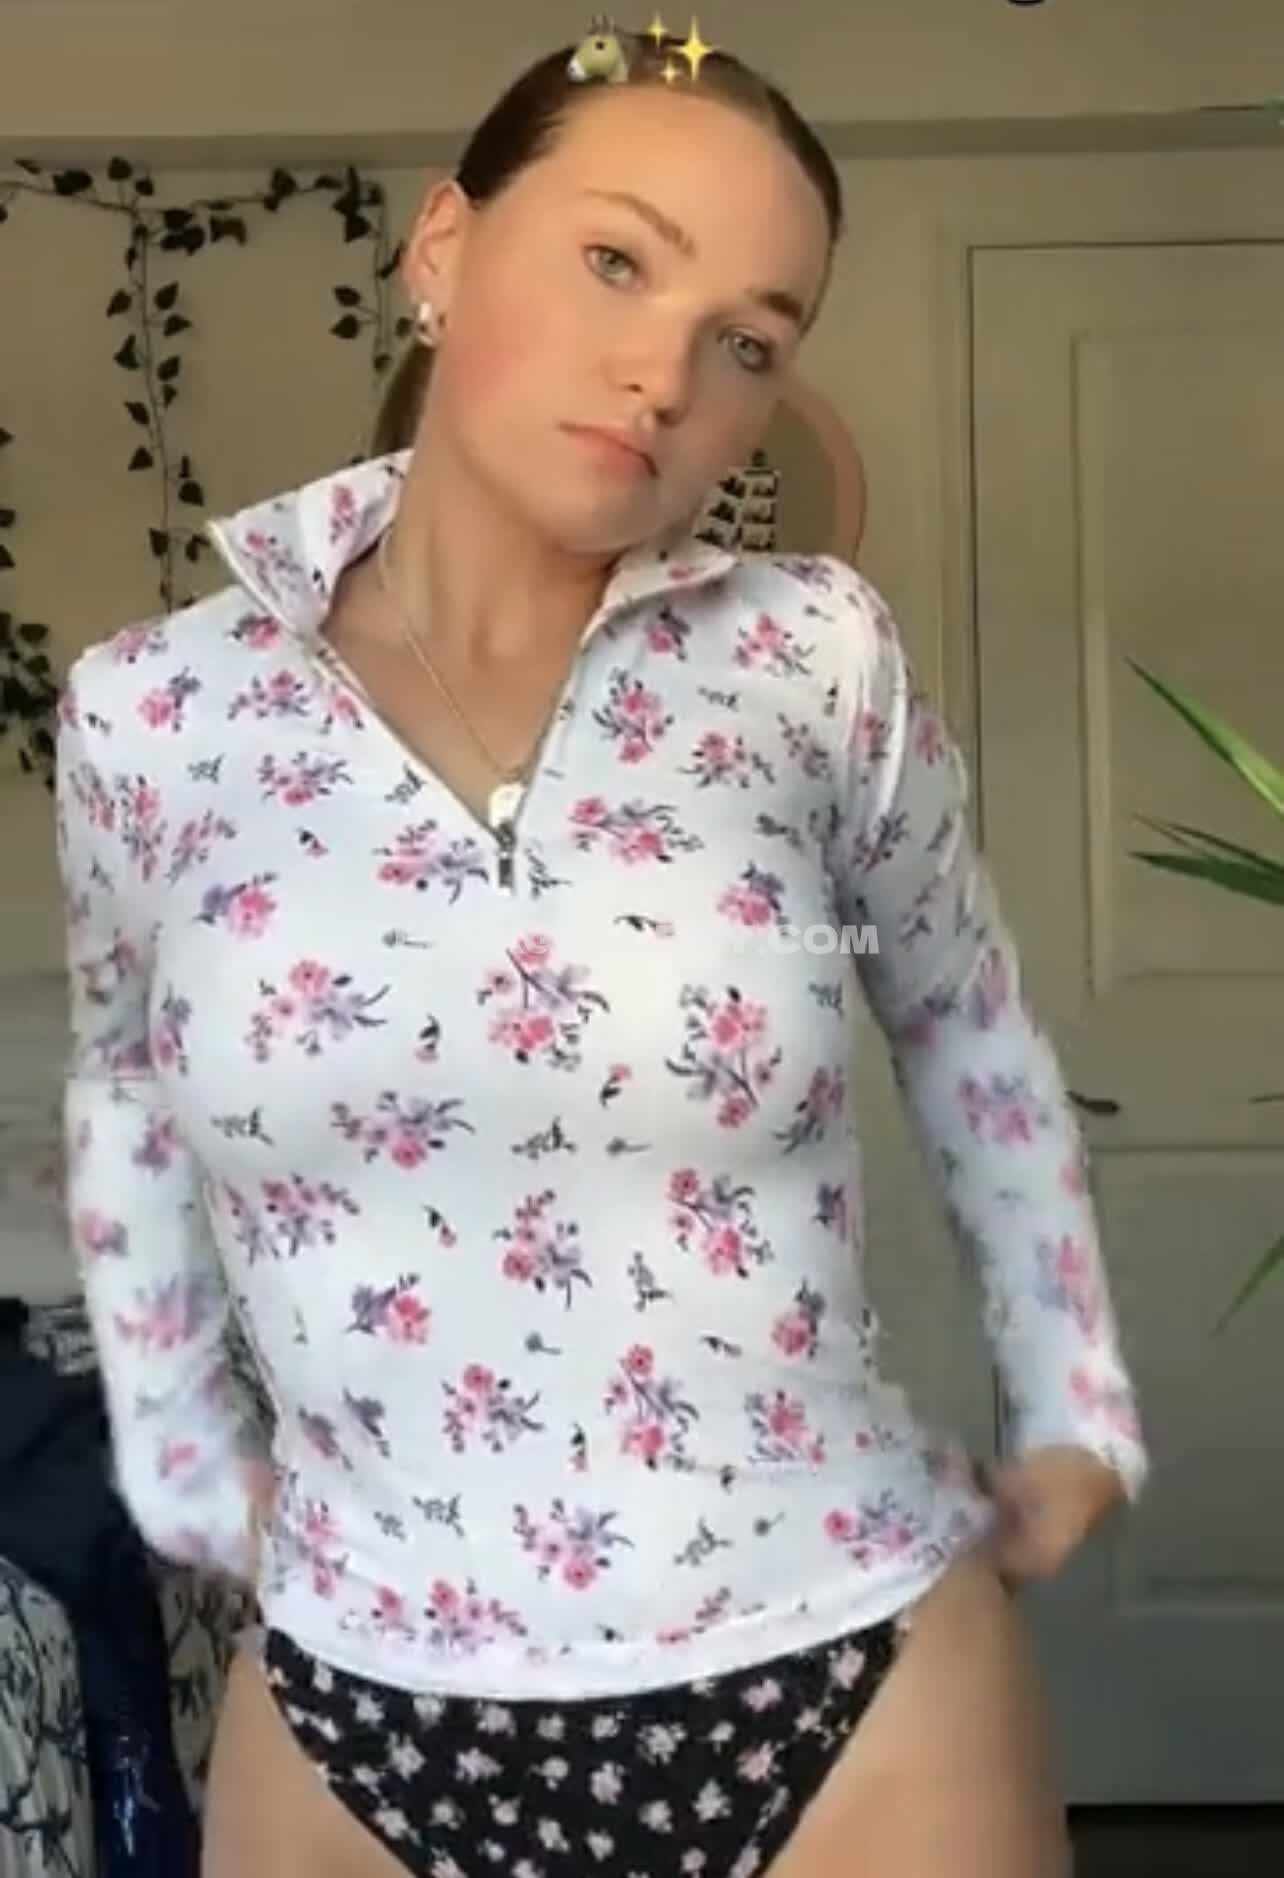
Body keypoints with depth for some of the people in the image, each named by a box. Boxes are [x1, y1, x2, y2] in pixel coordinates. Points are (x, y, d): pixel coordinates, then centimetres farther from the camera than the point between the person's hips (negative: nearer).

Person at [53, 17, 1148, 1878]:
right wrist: (177, 1456, 10)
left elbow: (969, 1031, 9)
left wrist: (1078, 1416, 11)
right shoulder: (152, 711, -6)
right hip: (352, 1722, 1)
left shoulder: (817, 661, -8)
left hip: (859, 1695, 0)